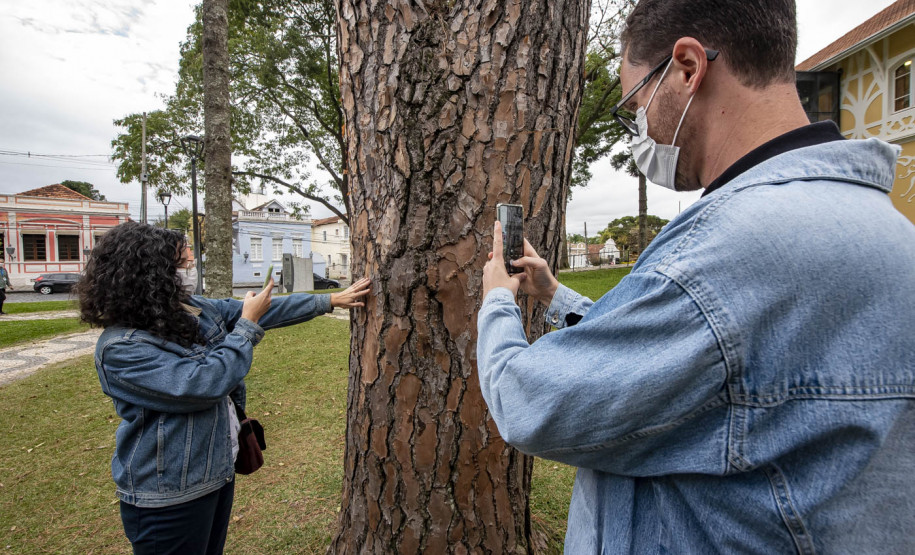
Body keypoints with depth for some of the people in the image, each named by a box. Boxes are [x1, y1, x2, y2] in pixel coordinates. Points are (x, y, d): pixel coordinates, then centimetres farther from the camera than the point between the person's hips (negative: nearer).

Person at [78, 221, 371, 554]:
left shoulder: (189, 308, -2)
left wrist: (330, 300, 2)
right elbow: (204, 383, -30)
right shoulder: (120, 348, -24)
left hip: (219, 469, 8)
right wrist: (248, 325, -19)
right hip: (169, 496, -7)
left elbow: (264, 312, 3)